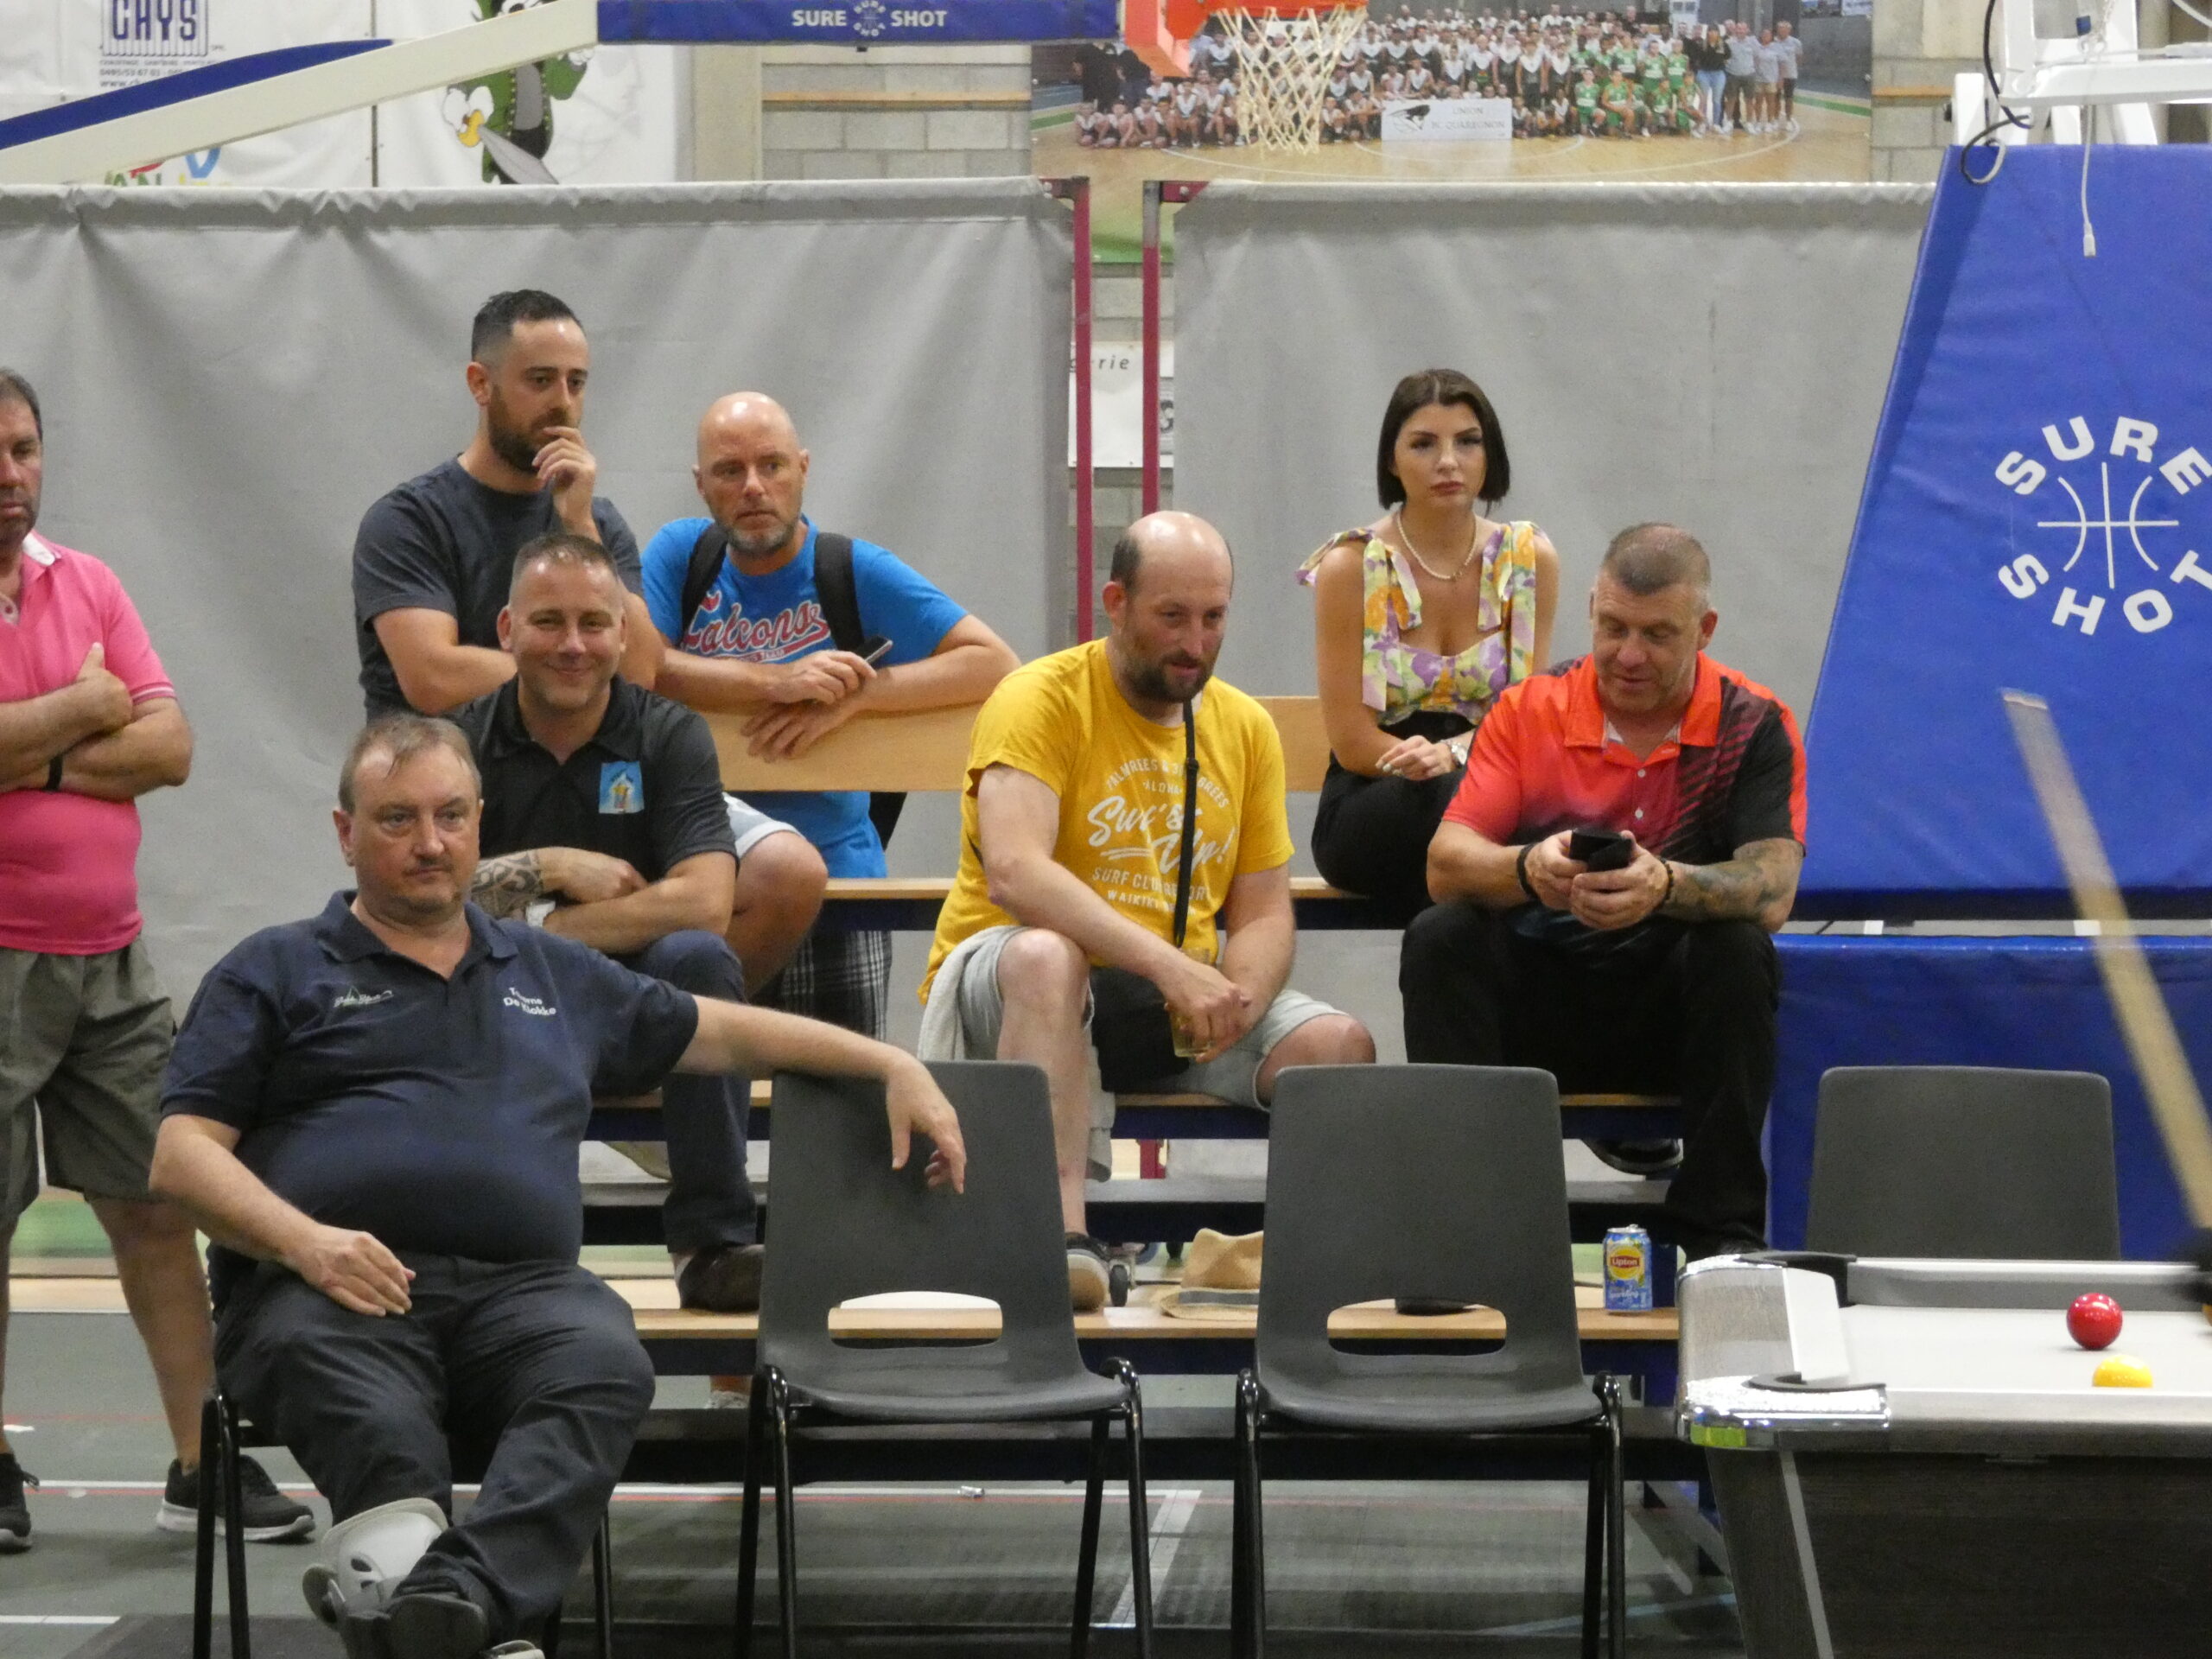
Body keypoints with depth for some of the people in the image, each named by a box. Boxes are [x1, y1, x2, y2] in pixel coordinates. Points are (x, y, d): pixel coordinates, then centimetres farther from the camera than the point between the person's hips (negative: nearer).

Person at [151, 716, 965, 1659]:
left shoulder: (554, 975, 31)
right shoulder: (274, 972, 19)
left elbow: (724, 1032, 39)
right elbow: (182, 1156, 9)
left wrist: (893, 1066, 30)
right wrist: (302, 1238, -9)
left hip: (518, 1288, 2)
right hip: (325, 1290, -2)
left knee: (605, 1364, -35)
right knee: (375, 1424, -39)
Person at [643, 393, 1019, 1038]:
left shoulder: (856, 571, 2)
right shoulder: (681, 554, 6)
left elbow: (996, 663, -6)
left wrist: (852, 698, -16)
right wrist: (776, 680, -19)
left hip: (837, 859, 0)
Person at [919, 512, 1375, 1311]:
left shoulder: (1244, 726, 10)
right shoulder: (1043, 698, -9)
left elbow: (1265, 912, 8)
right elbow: (1013, 871, -25)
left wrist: (1234, 997, -16)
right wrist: (1168, 965, -33)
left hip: (1177, 1003, 5)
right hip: (1003, 980, -5)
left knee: (1340, 1046, -20)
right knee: (1045, 954, -40)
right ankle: (1062, 1232, -47)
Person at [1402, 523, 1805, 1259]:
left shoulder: (1753, 725, -4)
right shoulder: (1529, 710, 0)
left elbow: (1771, 891, -19)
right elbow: (1445, 863, -11)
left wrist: (1667, 886, -41)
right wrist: (1527, 868, -35)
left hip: (1675, 1007, -1)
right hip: (1539, 999, 1)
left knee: (1737, 950, -31)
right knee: (1439, 937, -24)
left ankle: (1725, 1235, -25)